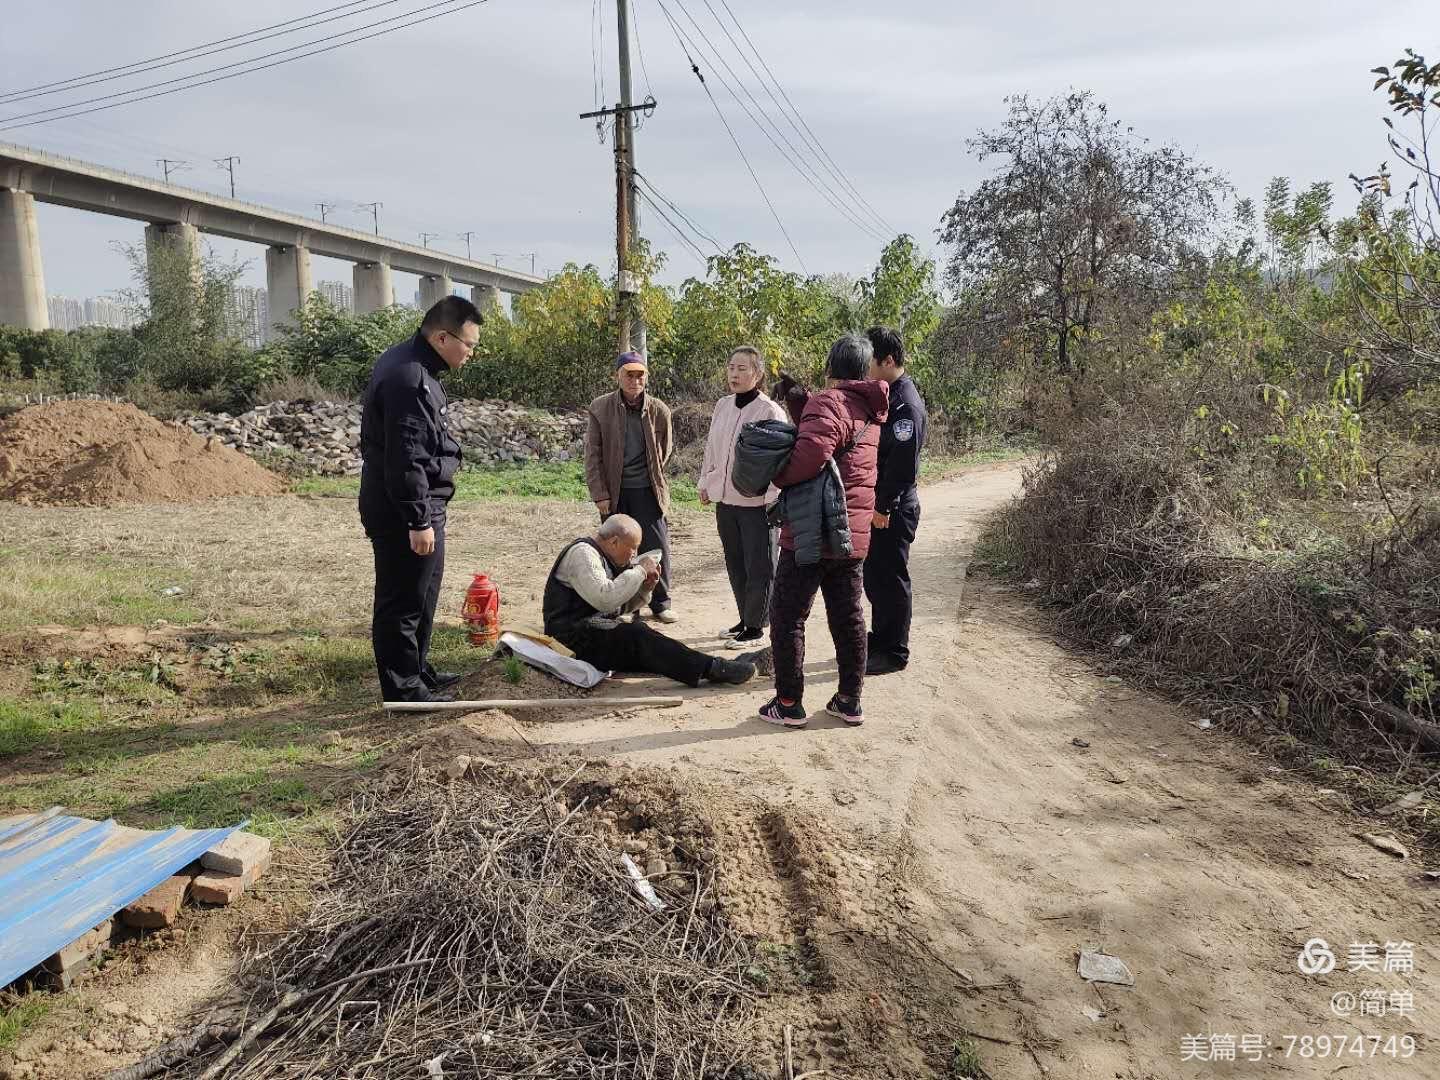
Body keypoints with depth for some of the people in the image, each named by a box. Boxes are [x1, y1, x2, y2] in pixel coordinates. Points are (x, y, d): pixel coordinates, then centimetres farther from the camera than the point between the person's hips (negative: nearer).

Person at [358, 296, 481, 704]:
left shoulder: (408, 363, 11)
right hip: (403, 512, -11)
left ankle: (417, 670, 34)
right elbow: (406, 459, -26)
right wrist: (419, 521, -22)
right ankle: (403, 689, 9)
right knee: (403, 601, -1)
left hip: (408, 505, 11)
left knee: (422, 595, 21)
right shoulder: (409, 380, -23)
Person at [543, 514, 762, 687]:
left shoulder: (605, 557, 18)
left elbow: (621, 606, 20)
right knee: (637, 635, -28)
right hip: (574, 636, -10)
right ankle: (712, 669, -31)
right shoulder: (582, 553, -14)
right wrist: (639, 571, -18)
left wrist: (645, 587, 3)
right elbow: (605, 599, -28)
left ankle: (720, 667, -19)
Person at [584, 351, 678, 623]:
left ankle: (660, 604, 17)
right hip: (613, 492, -1)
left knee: (658, 547, 2)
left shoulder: (659, 410, -1)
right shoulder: (600, 408, -4)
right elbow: (592, 454, -3)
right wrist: (599, 494, -7)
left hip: (647, 490, 1)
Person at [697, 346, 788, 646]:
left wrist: (774, 498, -18)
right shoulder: (722, 406, 8)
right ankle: (745, 618, 29)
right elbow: (711, 447, 17)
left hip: (757, 503, -7)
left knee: (758, 567, 3)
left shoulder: (770, 411, -12)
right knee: (735, 565, 15)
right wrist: (705, 483, 17)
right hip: (725, 499, 7)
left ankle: (756, 625, 15)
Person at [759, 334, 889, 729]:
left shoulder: (829, 402, -15)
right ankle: (849, 700, 21)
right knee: (848, 619, 14)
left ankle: (789, 704, 8)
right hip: (853, 537, 8)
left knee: (787, 618, 3)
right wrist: (798, 401, 11)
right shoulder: (870, 411, 13)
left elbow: (811, 453, -30)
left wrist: (778, 476, -14)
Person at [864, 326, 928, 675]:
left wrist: (883, 507, -19)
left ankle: (894, 652, 12)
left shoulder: (906, 405, -17)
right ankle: (879, 640, 31)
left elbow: (903, 466, -21)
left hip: (892, 511, -9)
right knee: (873, 576, 18)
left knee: (890, 580, 0)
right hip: (874, 506, 9)